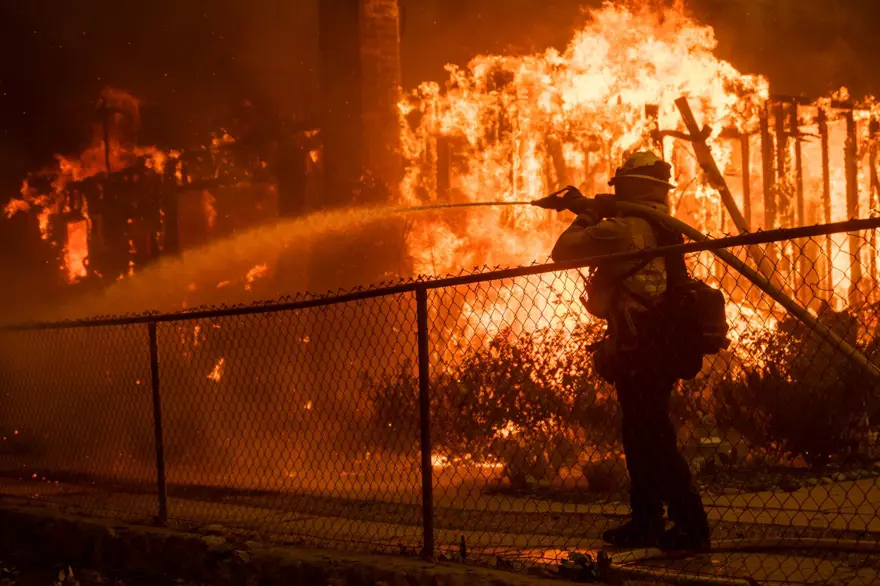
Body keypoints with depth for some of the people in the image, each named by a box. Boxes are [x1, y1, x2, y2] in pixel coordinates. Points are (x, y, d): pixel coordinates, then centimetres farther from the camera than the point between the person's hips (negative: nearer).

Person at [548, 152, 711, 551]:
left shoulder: (624, 227, -14)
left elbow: (563, 251, -7)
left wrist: (583, 219, 9)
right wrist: (593, 214, 28)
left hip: (637, 346, -9)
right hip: (661, 346, 9)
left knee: (651, 437, -5)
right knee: (642, 434, 16)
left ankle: (691, 527, -5)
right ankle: (646, 522, 24)